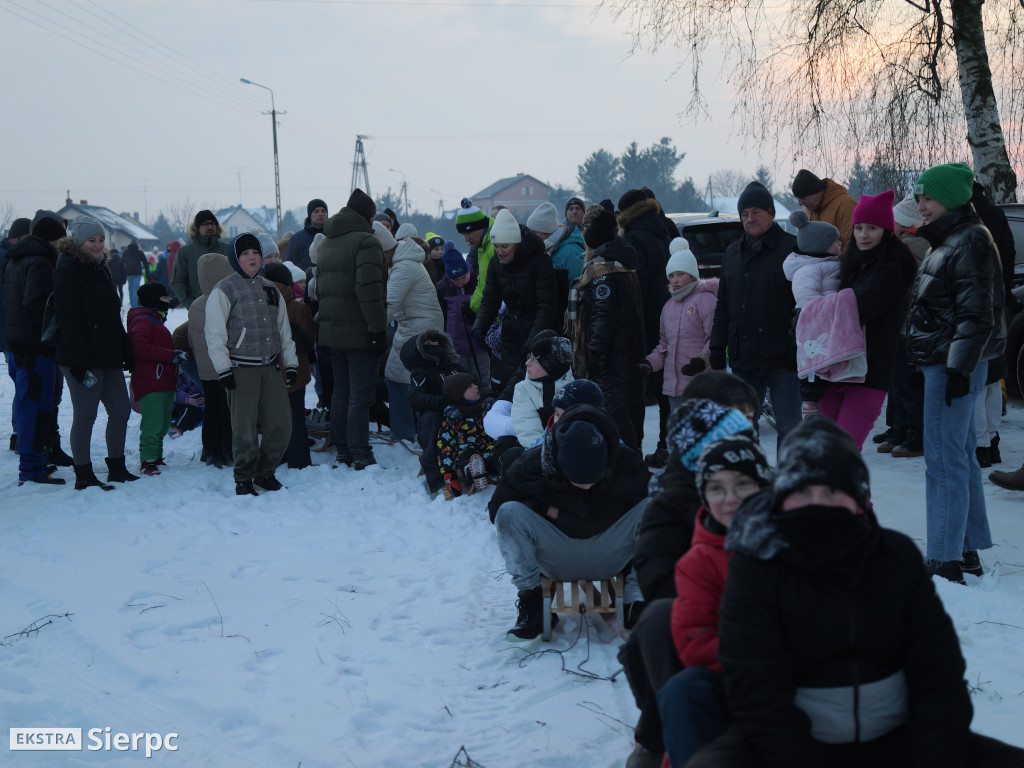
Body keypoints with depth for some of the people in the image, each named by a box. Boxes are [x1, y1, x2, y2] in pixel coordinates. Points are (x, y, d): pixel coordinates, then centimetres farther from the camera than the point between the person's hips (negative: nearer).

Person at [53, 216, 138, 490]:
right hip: (84, 359, -9)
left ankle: (117, 468, 24)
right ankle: (83, 476, 7)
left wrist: (127, 352, 18)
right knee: (85, 416, -2)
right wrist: (78, 360, -23)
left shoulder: (99, 268, 17)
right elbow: (68, 320, -17)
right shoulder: (69, 270, -11)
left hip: (108, 357, 9)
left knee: (120, 410, 12)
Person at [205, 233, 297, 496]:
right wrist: (223, 370, -11)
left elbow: (284, 331, 21)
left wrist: (291, 363, 14)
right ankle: (243, 480, 12)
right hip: (241, 370, -5)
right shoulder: (224, 291, -3)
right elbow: (214, 335, -6)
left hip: (271, 368, 5)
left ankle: (265, 473, 20)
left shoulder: (270, 290, 16)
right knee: (245, 429, -3)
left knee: (281, 426, 2)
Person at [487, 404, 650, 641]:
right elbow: (497, 508, -8)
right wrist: (547, 510, -18)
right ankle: (531, 599, -10)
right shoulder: (532, 463, -18)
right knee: (510, 513, -25)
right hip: (557, 558, -1)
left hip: (609, 558, 1)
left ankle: (635, 600, -9)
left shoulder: (626, 462, -16)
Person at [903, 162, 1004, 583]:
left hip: (955, 364, -11)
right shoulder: (947, 242, 17)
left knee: (944, 460, -9)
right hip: (943, 361, 11)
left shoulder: (970, 242, -15)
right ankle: (968, 550, 24)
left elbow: (977, 314, -21)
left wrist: (960, 367, -23)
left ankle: (946, 561, -4)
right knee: (961, 455, 15)